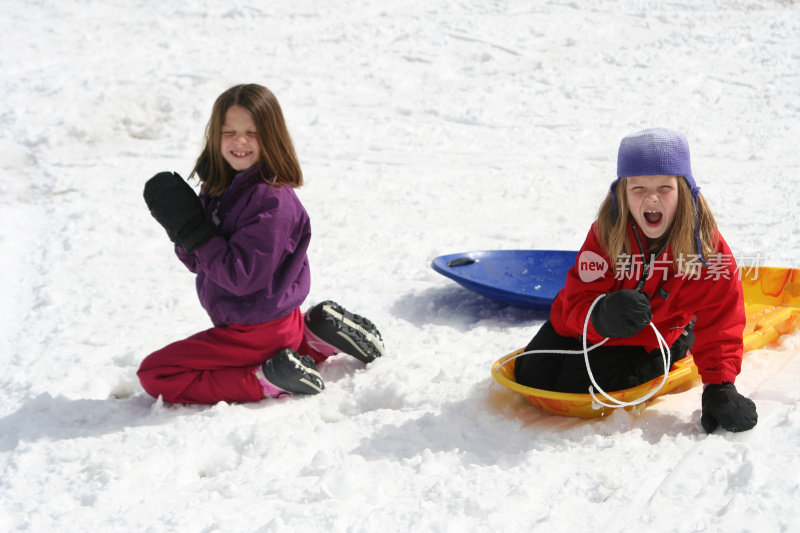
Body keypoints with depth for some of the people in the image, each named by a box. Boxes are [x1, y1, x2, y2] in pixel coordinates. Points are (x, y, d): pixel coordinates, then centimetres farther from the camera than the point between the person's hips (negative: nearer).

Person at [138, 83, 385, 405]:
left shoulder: (272, 200, -25)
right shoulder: (221, 187, 1)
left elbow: (241, 276, -29)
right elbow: (200, 262, 4)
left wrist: (193, 230, -28)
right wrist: (181, 231, -16)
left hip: (257, 331, -9)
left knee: (155, 374, -5)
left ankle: (266, 382, -10)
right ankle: (315, 336, 20)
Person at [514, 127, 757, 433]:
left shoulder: (707, 247, -26)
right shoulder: (607, 232, -23)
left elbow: (719, 322, -20)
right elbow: (578, 299, -26)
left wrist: (720, 388, -27)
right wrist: (602, 315, -51)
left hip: (648, 341, -3)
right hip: (587, 322, 3)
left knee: (577, 383, -18)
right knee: (530, 376, 4)